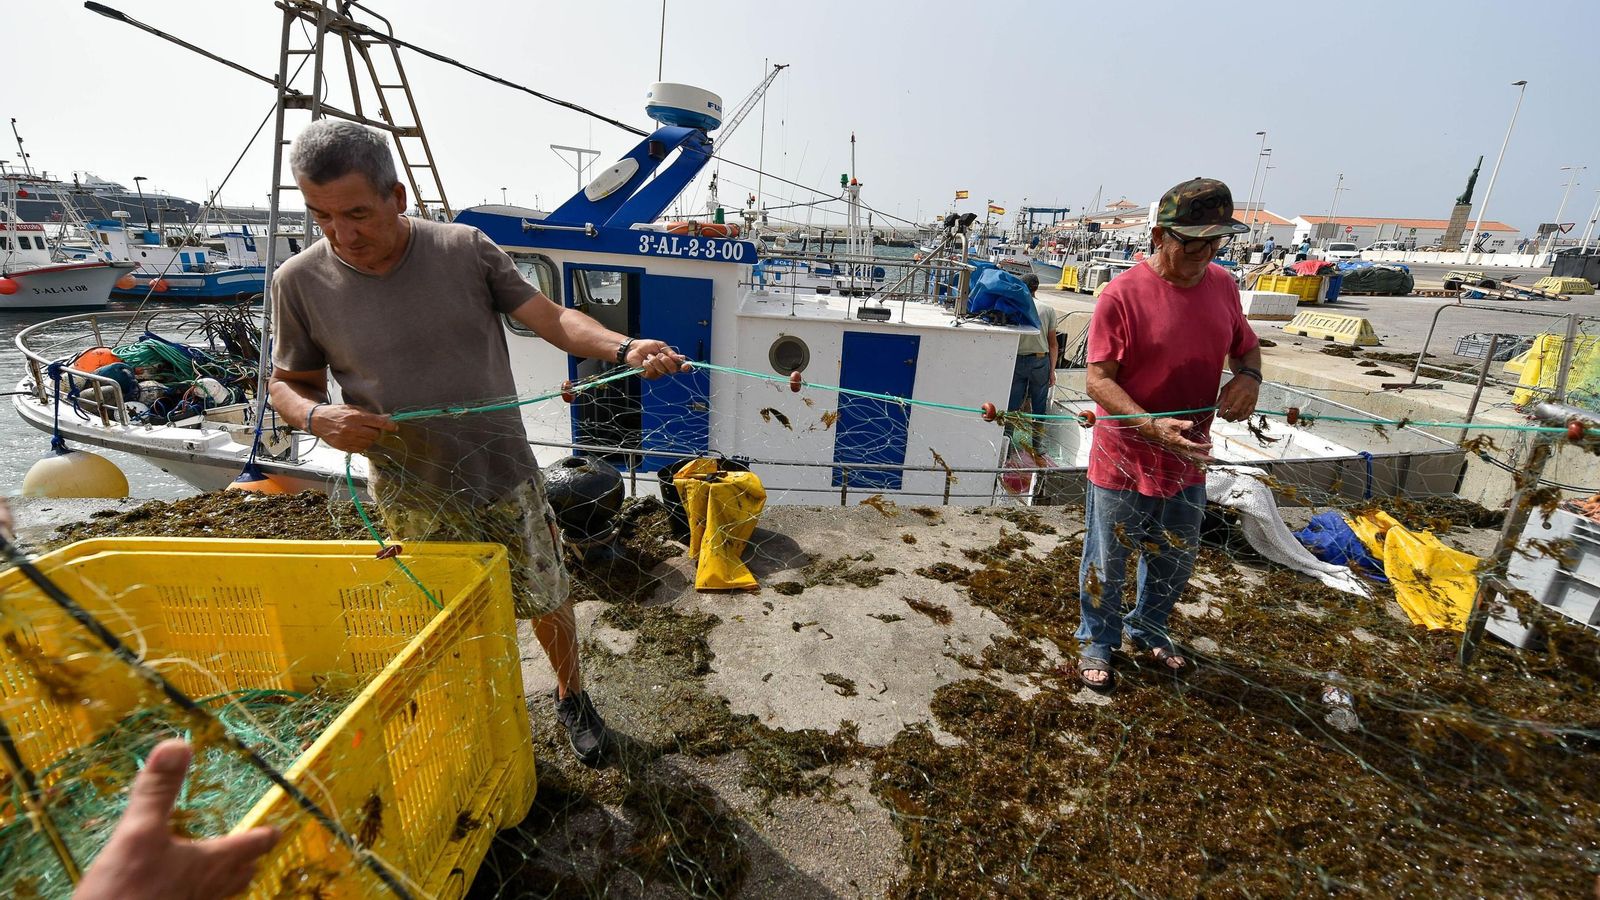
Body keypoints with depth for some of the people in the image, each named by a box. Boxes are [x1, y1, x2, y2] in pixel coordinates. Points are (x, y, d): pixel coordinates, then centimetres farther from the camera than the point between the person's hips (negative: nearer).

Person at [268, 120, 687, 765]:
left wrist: (623, 348, -28)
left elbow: (550, 318, -10)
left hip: (505, 478, 0)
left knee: (547, 602, 15)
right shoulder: (300, 282, -7)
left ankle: (571, 696, 43)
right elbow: (288, 383, 5)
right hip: (414, 503, 1)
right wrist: (317, 416, -18)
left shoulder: (465, 248, -9)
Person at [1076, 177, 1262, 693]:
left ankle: (1148, 630, 47)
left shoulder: (1222, 285, 1)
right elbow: (1097, 380, -19)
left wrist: (1248, 377, -7)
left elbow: (1245, 347, 16)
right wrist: (1151, 426, -32)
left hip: (1188, 459, 6)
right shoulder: (1122, 294, -17)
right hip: (1124, 460, -6)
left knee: (1175, 562, 22)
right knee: (1107, 564, 11)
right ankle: (1097, 642, 34)